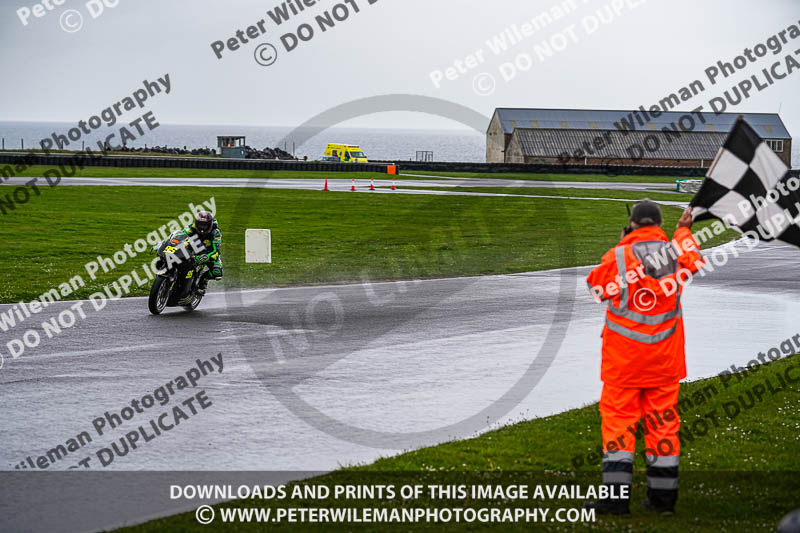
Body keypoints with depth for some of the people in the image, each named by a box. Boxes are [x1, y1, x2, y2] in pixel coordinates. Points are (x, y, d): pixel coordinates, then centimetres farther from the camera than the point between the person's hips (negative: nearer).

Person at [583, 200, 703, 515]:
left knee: (618, 418, 2)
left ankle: (616, 495, -4)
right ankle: (663, 496, 12)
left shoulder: (617, 257, -11)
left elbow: (596, 287, 6)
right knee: (663, 419, 10)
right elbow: (693, 258, 25)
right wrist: (684, 230, 42)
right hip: (665, 358, 3)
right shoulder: (677, 253, 0)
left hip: (624, 357, -3)